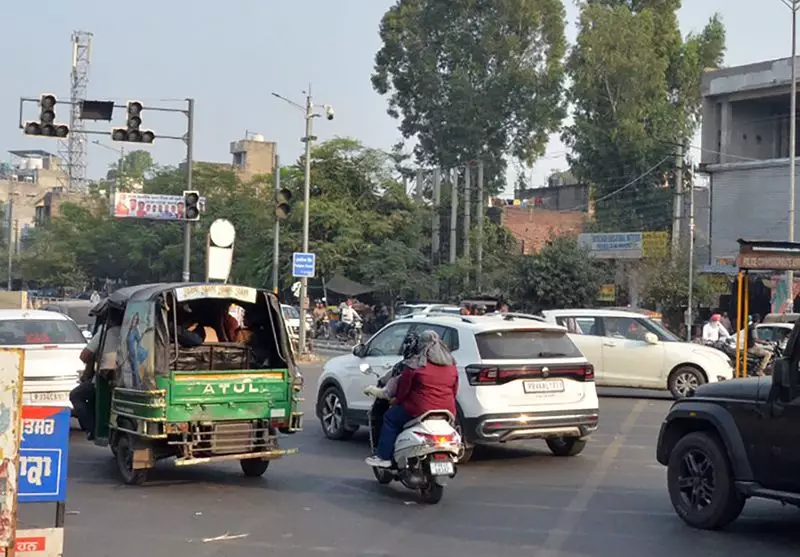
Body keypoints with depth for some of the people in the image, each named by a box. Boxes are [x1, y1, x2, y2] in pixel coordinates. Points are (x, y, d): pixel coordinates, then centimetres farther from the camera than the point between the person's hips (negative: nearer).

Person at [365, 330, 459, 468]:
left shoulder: (417, 366, -8)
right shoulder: (452, 367, 9)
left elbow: (403, 389, -2)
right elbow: (454, 391, 16)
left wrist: (397, 400, 15)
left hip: (421, 411, -6)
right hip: (447, 414, 7)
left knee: (390, 418, 11)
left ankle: (383, 456, 6)